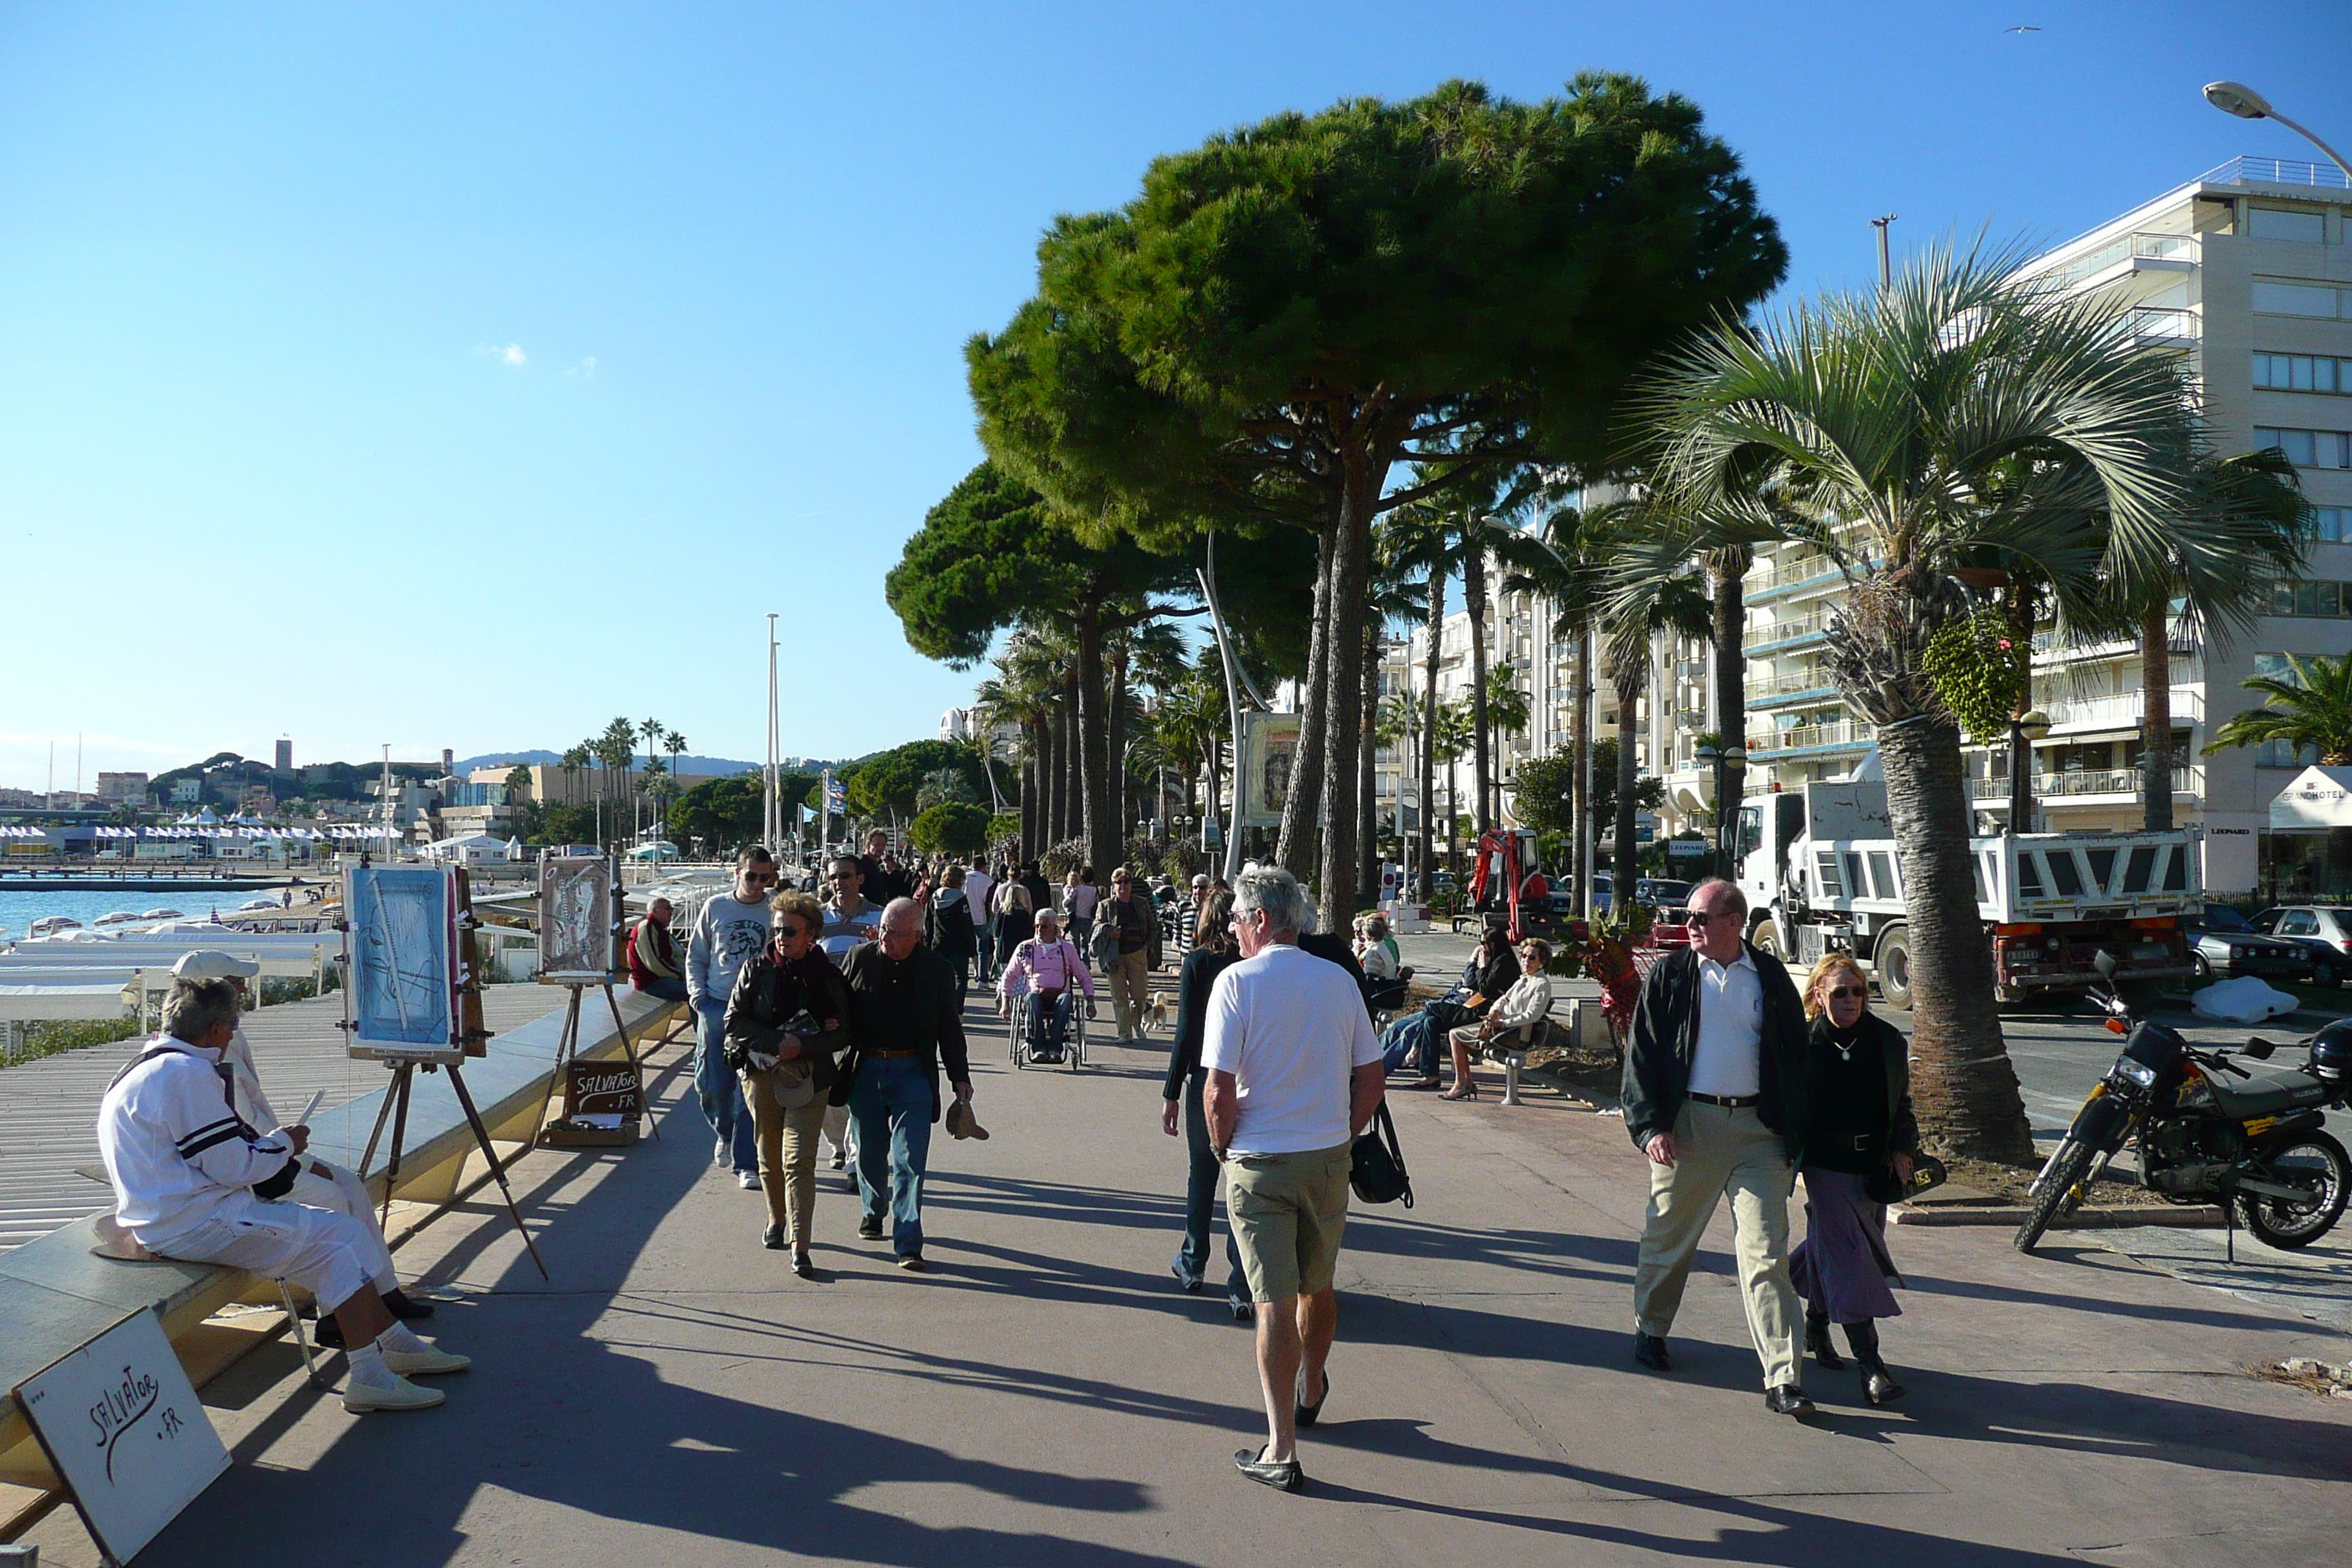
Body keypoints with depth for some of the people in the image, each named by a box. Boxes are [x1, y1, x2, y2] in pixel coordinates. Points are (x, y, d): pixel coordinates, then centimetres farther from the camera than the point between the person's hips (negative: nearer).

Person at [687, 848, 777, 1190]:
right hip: (716, 1005, 2)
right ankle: (726, 1135, 36)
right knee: (711, 1085, 5)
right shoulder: (716, 906, 7)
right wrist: (697, 992, 0)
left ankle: (747, 1165, 4)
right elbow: (696, 956, 14)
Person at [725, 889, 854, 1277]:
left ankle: (800, 1249, -11)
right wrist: (776, 1044, -14)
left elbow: (842, 1033, -1)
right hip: (762, 1074, 2)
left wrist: (802, 1048, -16)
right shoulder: (756, 970, 2)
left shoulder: (827, 975, -2)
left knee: (799, 1161, -10)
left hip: (809, 1078, -2)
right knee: (770, 1156, 15)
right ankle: (777, 1219, 40)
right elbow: (735, 1022, -2)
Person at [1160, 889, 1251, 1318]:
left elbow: (1186, 1032, -8)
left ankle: (1192, 1266, 32)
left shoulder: (1197, 963, -7)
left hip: (1208, 1080, 0)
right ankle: (1241, 1288, 2)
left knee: (1202, 1175, 17)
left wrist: (1171, 1093, -1)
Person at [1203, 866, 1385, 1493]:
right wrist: (1342, 1138, 15)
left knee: (1275, 1302, 0)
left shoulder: (1237, 982, -13)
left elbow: (1219, 1092, -16)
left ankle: (1281, 1451, 0)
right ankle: (1311, 1391, 45)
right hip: (1330, 1159, 4)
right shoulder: (1340, 981, 1)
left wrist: (1222, 1148, 1)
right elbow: (1370, 1080, 4)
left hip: (1260, 1164, -4)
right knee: (1318, 1287, 22)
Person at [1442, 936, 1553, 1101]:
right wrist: (1494, 1012, -3)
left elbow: (1532, 1016, -21)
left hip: (1512, 1031, -10)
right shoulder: (1523, 979, 15)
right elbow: (1504, 998, 19)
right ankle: (1468, 1081, 10)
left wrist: (1502, 1023, -22)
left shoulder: (1542, 985, -13)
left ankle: (1461, 1085, -6)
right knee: (1457, 1034, 12)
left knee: (1456, 1035, -11)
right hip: (1501, 1023, 10)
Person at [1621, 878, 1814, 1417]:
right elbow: (1642, 1054, 1)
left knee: (1767, 1254, -4)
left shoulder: (1771, 977, 6)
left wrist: (1794, 1133, 6)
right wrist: (1650, 1125, -9)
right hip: (1689, 1125, 0)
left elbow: (1795, 1057, 12)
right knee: (1668, 1240, 12)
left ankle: (1782, 1379, -3)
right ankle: (1650, 1330, 36)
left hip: (1758, 1129, 0)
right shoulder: (1669, 975, 3)